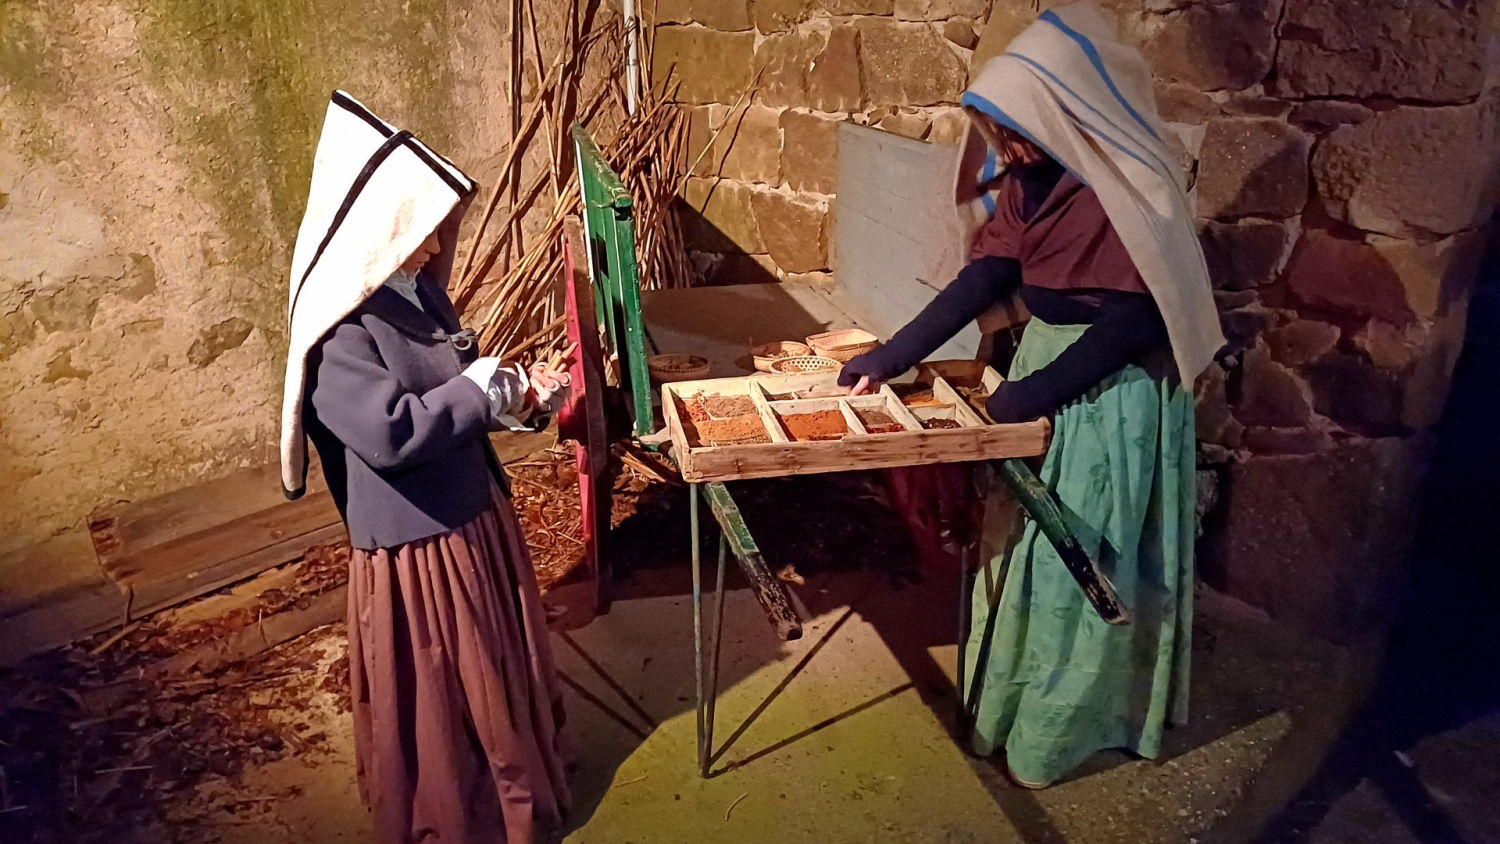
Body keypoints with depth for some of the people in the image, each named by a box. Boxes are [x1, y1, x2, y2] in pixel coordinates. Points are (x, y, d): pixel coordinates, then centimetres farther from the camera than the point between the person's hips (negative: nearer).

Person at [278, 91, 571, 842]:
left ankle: (514, 777, 50)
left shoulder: (418, 293, 3)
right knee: (435, 696, 12)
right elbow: (392, 433, -34)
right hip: (413, 542, -8)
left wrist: (521, 394, -7)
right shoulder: (338, 334, -24)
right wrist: (492, 386, -23)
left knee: (502, 661, 25)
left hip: (476, 513, 9)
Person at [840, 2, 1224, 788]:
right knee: (1023, 542, 18)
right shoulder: (1030, 176, 0)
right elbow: (985, 277, 0)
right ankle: (1010, 695, 38)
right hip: (1044, 362, 8)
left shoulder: (1130, 192, -22)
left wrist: (1033, 393, -19)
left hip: (1114, 394, -8)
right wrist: (890, 356, -5)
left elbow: (1135, 318, -22)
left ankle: (1055, 730, 23)